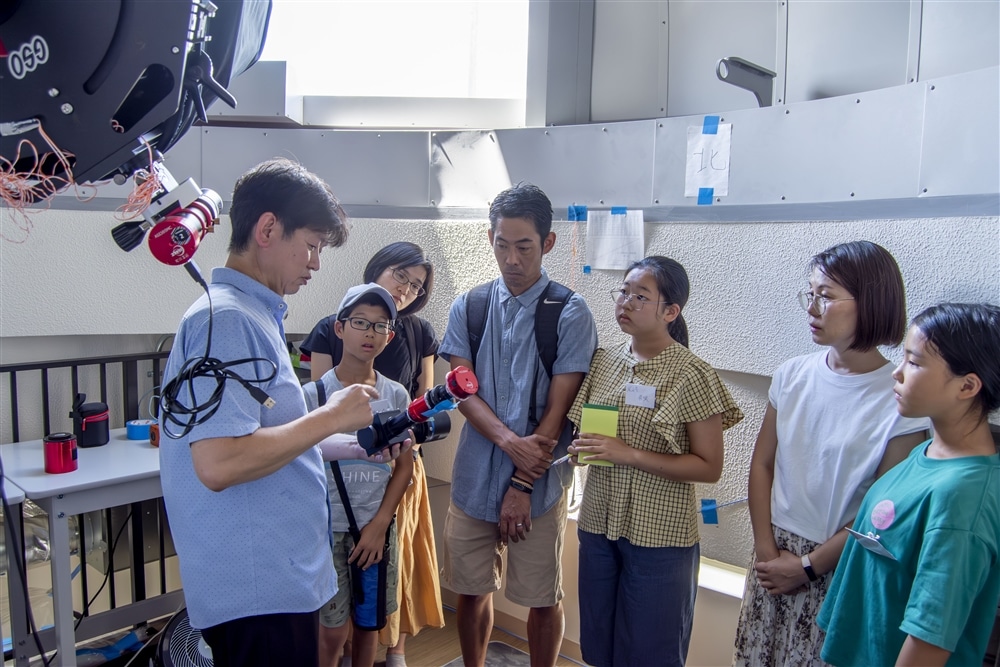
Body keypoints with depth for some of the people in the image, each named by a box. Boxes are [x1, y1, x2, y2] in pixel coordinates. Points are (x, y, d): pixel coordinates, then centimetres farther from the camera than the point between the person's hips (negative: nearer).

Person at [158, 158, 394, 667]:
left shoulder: (253, 315, 13)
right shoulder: (224, 319, -19)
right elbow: (218, 463, -28)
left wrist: (355, 447, 14)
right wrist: (330, 418, -19)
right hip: (258, 591, -10)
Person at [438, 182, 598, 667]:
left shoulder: (571, 314, -8)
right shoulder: (467, 308, 3)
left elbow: (558, 408, -10)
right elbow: (463, 391, -4)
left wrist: (523, 484, -11)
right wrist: (510, 440, -20)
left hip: (539, 481, -3)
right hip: (474, 476, 3)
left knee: (543, 599, 10)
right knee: (471, 589, 16)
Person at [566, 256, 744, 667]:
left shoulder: (690, 375, -14)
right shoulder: (604, 361, 3)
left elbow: (709, 467, -14)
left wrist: (629, 455, -21)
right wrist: (581, 448, -4)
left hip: (658, 536, -5)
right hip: (598, 524, 6)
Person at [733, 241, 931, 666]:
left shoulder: (901, 401, -15)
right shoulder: (792, 375, -3)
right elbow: (761, 464, 3)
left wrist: (808, 565, -8)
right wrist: (766, 548, -3)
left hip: (842, 567, -4)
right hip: (774, 555, 4)